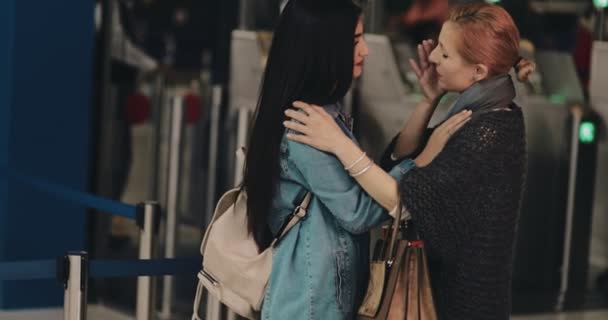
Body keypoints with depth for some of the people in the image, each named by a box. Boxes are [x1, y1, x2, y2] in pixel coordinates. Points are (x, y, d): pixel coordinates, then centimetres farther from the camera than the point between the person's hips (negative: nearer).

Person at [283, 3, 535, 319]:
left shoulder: (488, 134, -25)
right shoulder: (484, 114, 4)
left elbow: (408, 199, -27)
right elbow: (401, 159, 9)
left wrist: (339, 144, -27)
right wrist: (429, 101, -4)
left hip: (462, 294, -9)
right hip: (449, 275, 9)